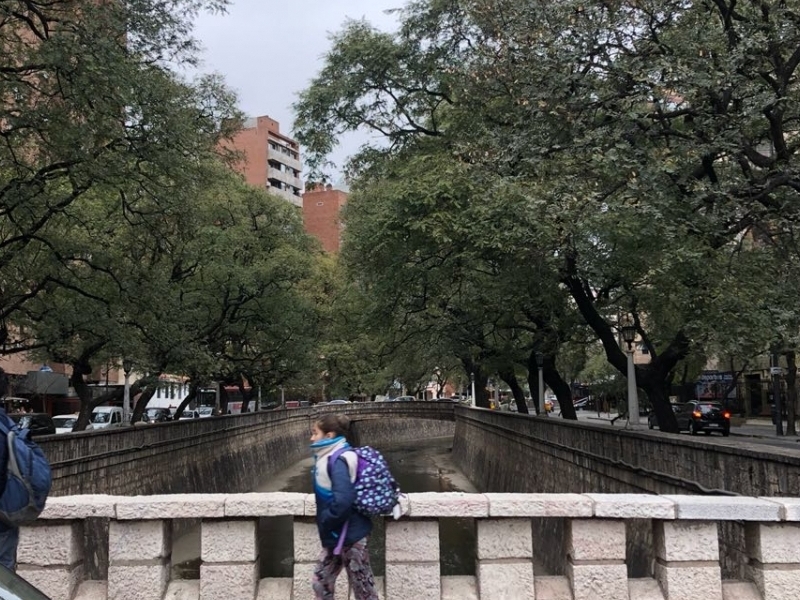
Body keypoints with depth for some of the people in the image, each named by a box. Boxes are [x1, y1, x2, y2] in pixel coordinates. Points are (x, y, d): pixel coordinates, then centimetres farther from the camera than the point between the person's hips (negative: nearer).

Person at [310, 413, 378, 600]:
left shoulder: (338, 461, -22)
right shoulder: (330, 458, 6)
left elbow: (343, 500, -32)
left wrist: (325, 521, -18)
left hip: (348, 535, -10)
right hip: (338, 535, 10)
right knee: (321, 583, 17)